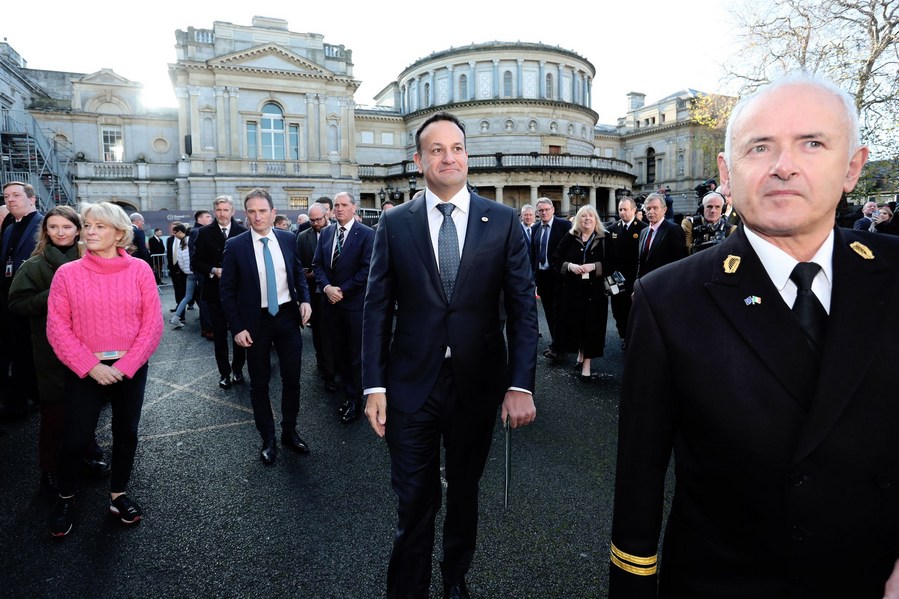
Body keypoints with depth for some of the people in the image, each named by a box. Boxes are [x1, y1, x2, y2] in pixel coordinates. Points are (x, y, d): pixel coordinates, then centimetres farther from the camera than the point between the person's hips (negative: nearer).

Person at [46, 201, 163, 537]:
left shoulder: (139, 270, -4)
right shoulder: (67, 273, -3)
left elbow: (152, 323, -6)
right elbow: (57, 327, -5)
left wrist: (125, 366, -13)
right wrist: (90, 366, -14)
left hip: (130, 368, 1)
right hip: (84, 370, 0)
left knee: (126, 434, 12)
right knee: (75, 438, 4)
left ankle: (118, 495, 32)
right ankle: (66, 499, 30)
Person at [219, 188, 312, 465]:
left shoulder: (289, 239, -1)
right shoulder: (235, 245, -8)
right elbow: (226, 290, -4)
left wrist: (305, 299, -6)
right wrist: (237, 328, -10)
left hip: (288, 317, 2)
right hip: (255, 322, -2)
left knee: (292, 379, 11)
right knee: (259, 383, 10)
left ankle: (289, 431, 31)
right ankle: (268, 439, 27)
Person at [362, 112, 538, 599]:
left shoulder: (503, 221, -2)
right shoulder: (394, 223, -1)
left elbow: (523, 307, -3)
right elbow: (377, 309, -1)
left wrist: (521, 384, -10)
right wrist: (374, 385, -6)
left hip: (478, 383, 1)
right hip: (411, 384, -1)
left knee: (464, 491, 20)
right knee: (414, 501, 10)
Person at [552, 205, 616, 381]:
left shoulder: (605, 239, 0)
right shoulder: (569, 238, 4)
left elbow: (613, 263, -4)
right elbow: (556, 259, 3)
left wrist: (594, 266, -18)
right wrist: (570, 266, -14)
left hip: (595, 290, -1)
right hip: (572, 290, 2)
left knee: (591, 326, 0)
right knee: (575, 324, 8)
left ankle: (587, 365, 7)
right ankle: (581, 354, 32)